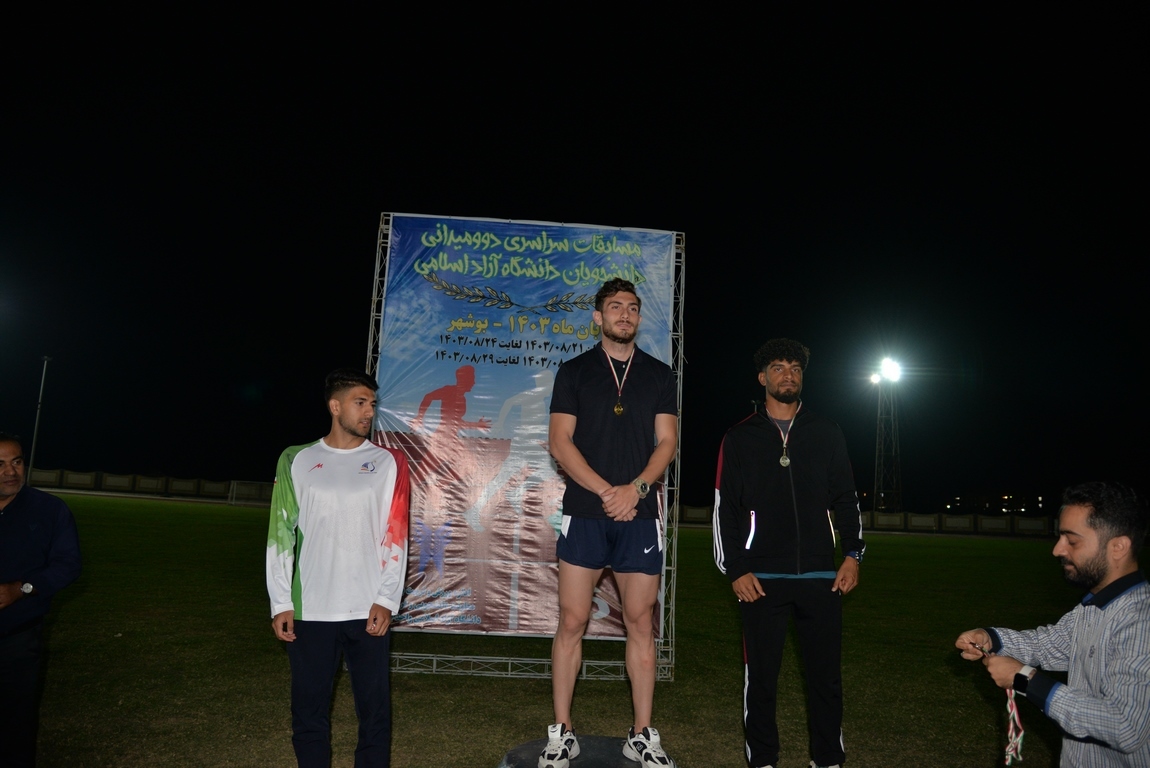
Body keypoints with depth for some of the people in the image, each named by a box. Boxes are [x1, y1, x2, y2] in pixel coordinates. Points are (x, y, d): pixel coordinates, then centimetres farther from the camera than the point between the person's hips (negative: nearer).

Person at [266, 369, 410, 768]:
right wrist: (281, 603, 0)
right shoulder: (297, 460, 6)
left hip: (368, 611, 0)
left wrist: (386, 600, -7)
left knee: (374, 710, 5)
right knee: (308, 710, 10)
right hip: (310, 610, 1)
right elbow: (281, 534, 5)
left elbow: (395, 537, 0)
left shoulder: (388, 462, 4)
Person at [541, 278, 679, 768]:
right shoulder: (574, 371, 6)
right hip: (584, 512, -1)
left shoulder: (658, 375, 11)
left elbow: (667, 441, 5)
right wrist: (606, 492, -11)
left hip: (639, 514, 2)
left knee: (640, 623, 5)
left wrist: (635, 489, -12)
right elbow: (560, 441, -1)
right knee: (572, 621, 1)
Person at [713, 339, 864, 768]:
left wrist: (853, 554, 1)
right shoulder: (740, 439, 4)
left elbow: (846, 499, 12)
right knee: (761, 676, 6)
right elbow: (725, 509, 2)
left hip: (821, 577, 2)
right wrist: (734, 569, -4)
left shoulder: (827, 434, 10)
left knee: (826, 675, 8)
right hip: (761, 579, -1)